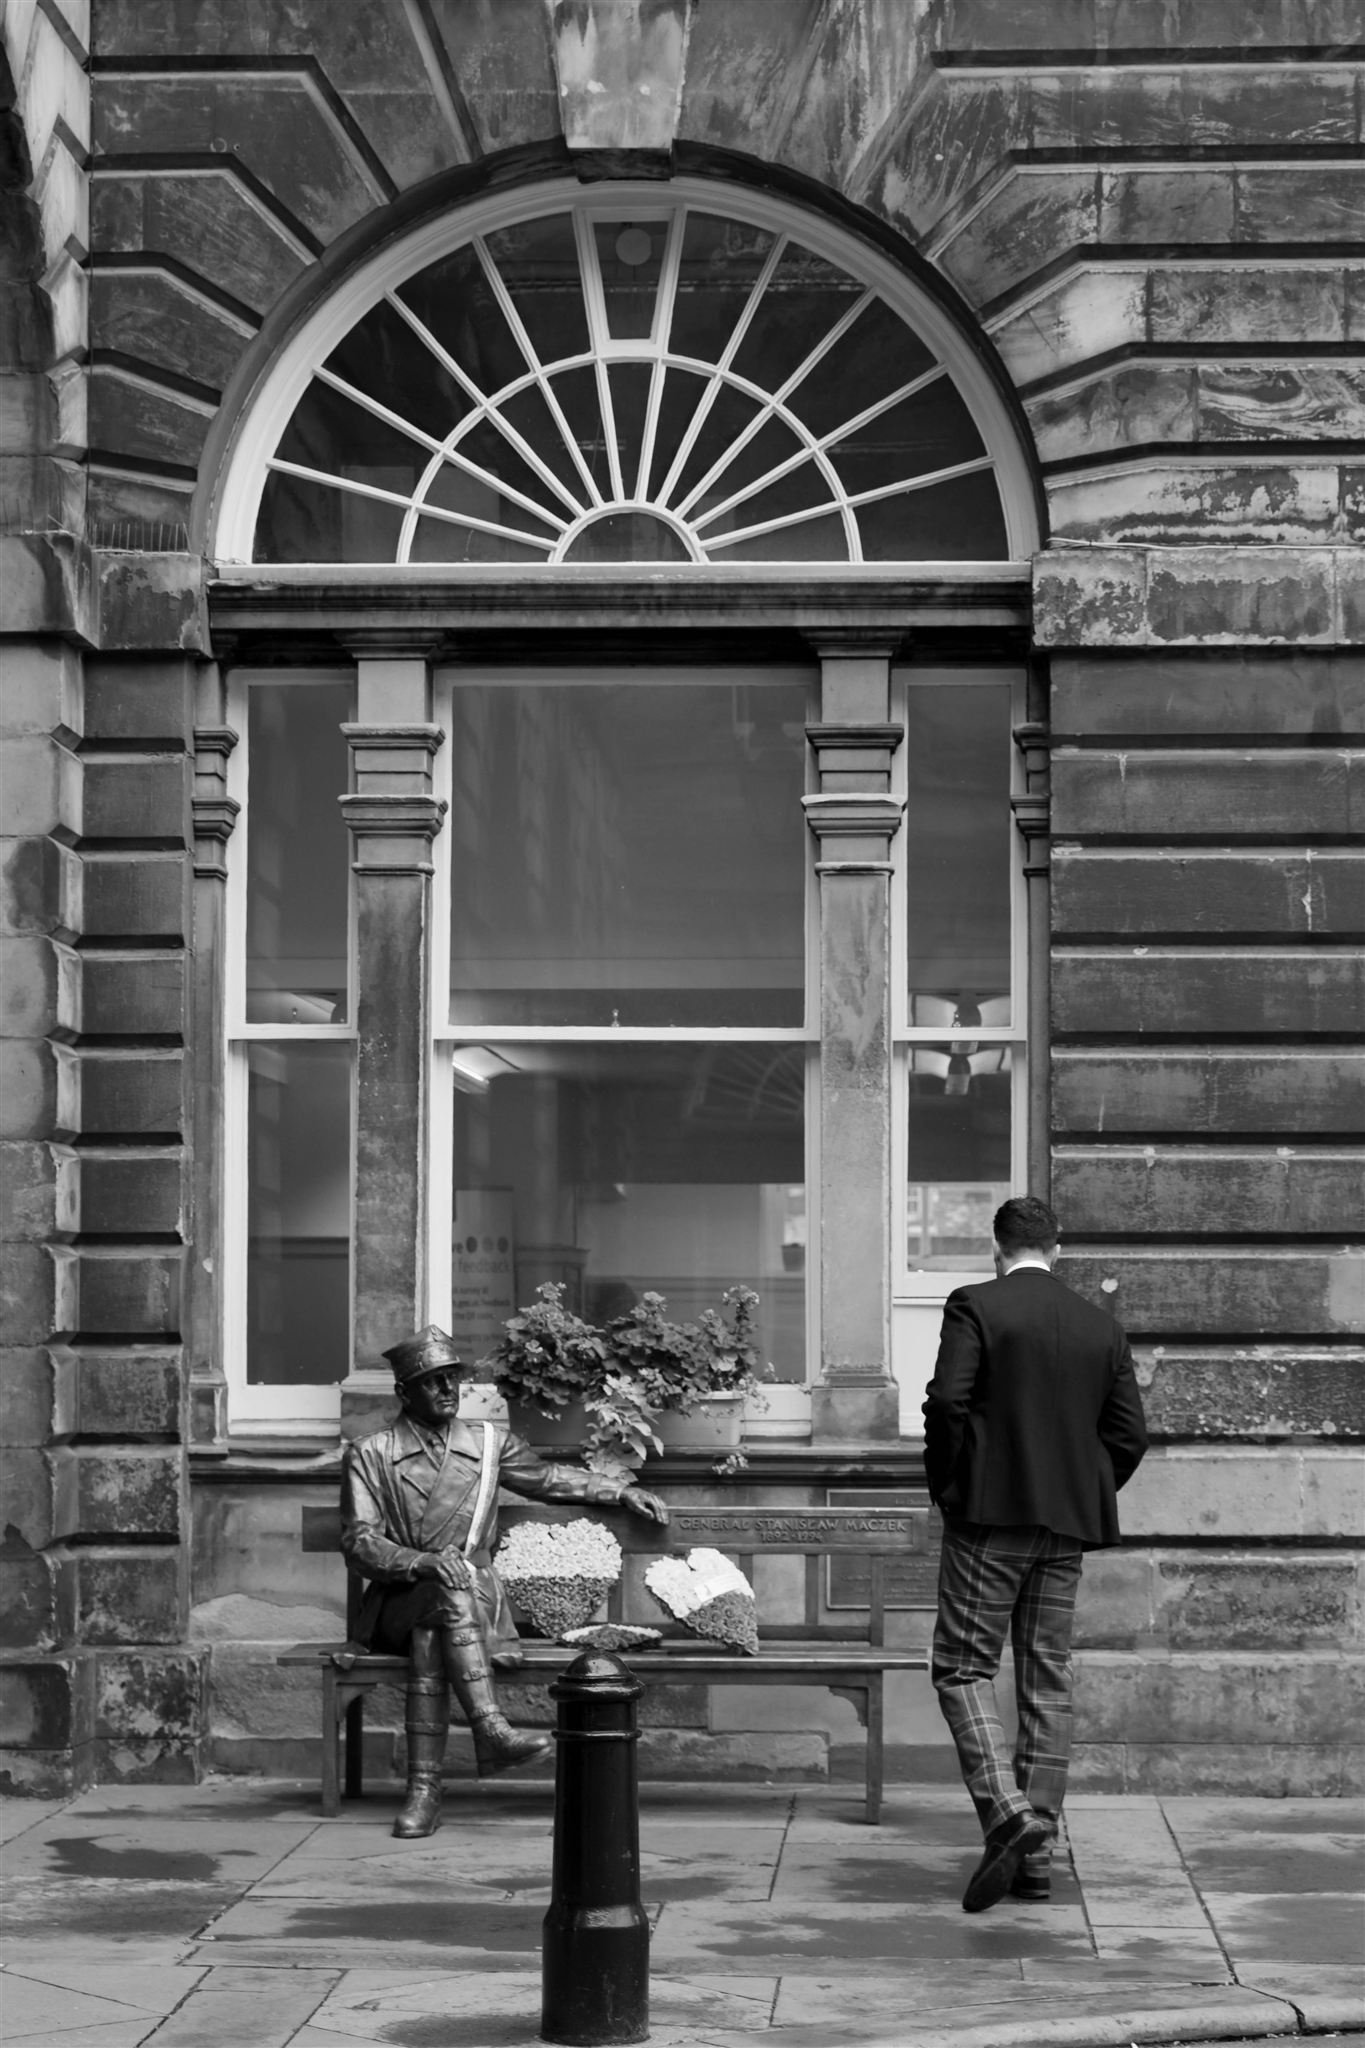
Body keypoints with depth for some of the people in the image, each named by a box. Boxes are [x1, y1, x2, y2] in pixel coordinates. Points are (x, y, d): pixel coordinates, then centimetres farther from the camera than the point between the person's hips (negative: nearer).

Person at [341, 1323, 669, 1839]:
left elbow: (546, 1479, 31)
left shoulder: (490, 1443, 16)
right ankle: (490, 1730, -47)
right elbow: (359, 1545, -4)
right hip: (397, 1603, -2)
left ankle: (424, 1789, -40)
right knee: (451, 1590, -36)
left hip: (476, 1603, 2)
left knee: (431, 1634, -33)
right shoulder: (369, 1456, 6)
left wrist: (620, 1491, 22)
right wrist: (422, 1562, -21)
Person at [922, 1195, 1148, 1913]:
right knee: (1048, 1683, 8)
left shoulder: (975, 1307, -4)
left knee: (963, 1668, 0)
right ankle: (1035, 1856, 8)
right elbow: (1130, 1435, 6)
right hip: (1067, 1528, 5)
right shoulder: (1102, 1328, 9)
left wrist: (945, 1488, -2)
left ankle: (1007, 1812, -20)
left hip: (990, 1515, -5)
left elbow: (947, 1402, -15)